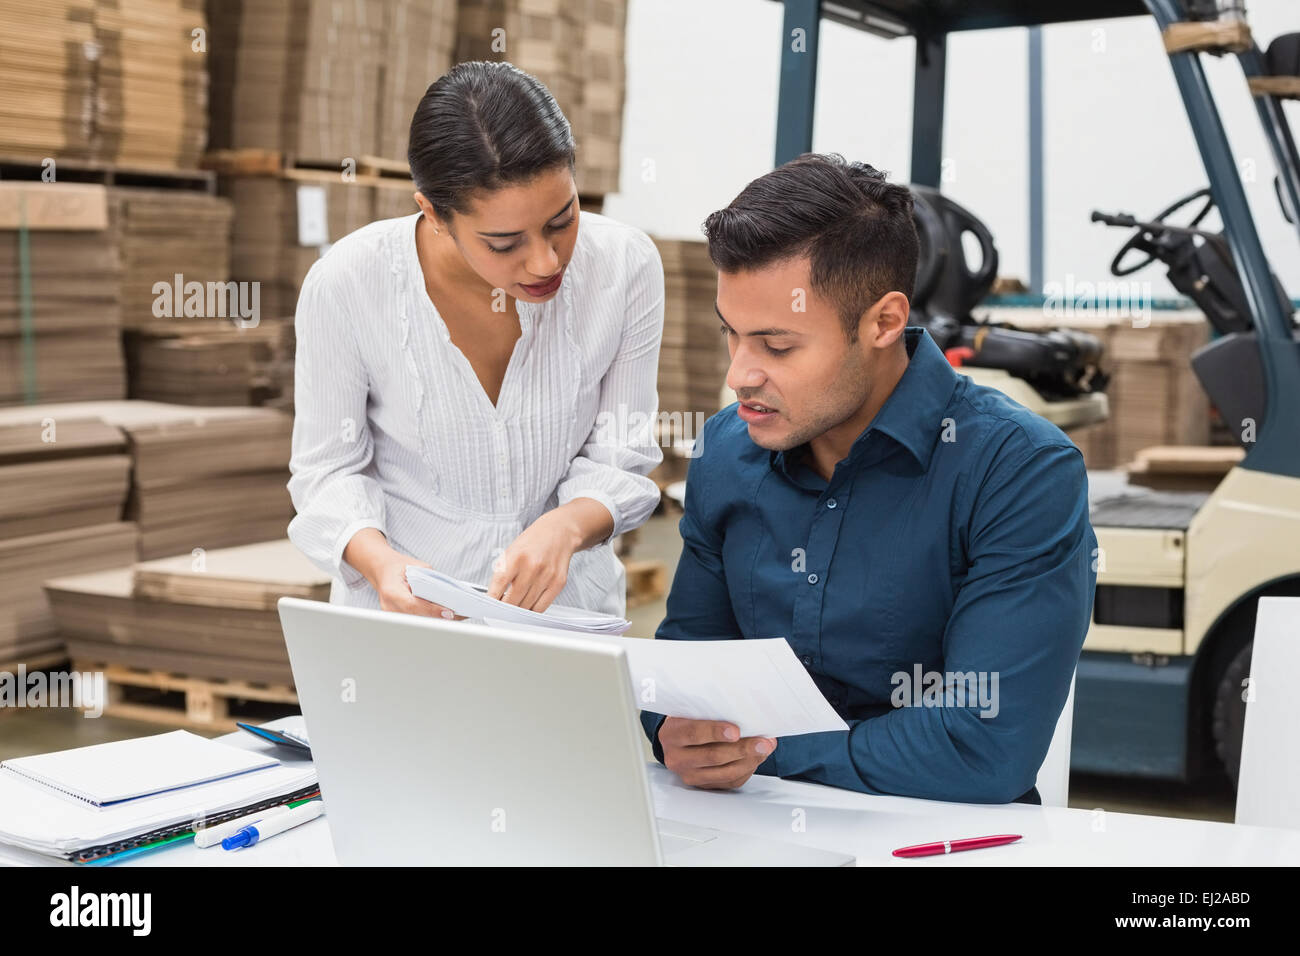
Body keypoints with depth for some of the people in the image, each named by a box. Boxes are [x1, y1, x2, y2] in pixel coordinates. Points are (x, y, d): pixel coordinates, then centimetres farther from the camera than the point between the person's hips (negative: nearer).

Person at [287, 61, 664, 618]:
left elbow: (620, 460, -2)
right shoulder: (346, 284, -15)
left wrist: (566, 527, -23)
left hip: (568, 605, 1)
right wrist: (381, 561, -23)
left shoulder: (625, 265, -11)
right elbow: (328, 469, -3)